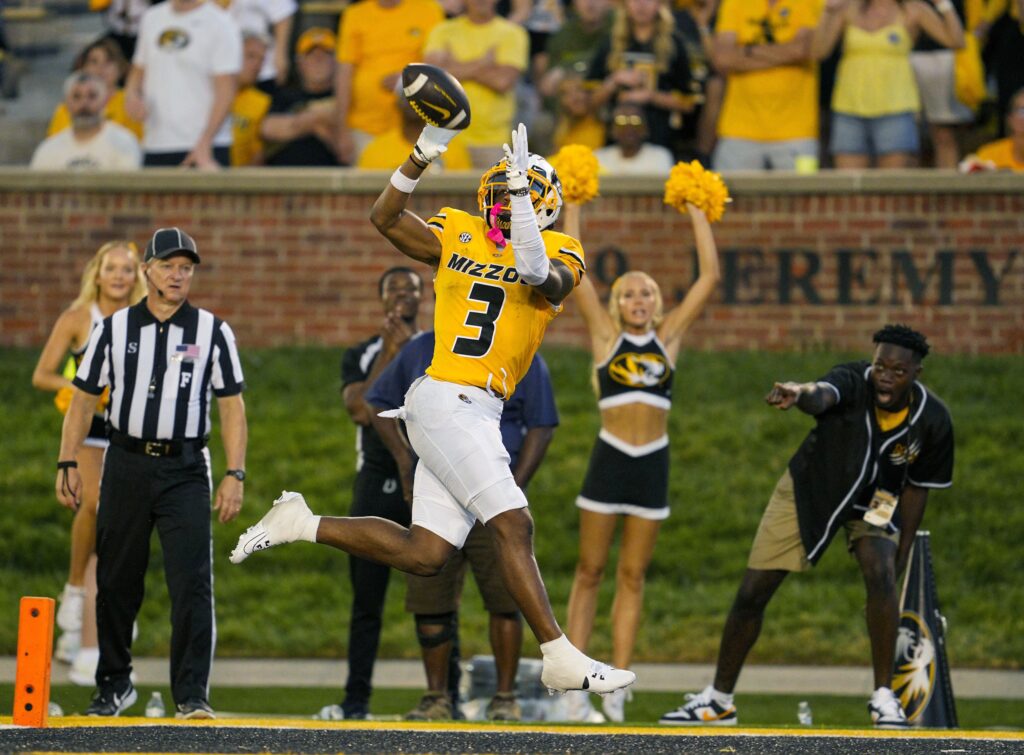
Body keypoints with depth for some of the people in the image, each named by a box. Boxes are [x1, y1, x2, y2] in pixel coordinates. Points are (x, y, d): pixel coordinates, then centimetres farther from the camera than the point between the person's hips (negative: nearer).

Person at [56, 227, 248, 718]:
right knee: (116, 581, 6)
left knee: (192, 581, -12)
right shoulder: (114, 329, 7)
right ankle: (114, 686, 20)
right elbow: (84, 398, 9)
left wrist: (235, 475, -6)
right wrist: (67, 465, 0)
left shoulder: (213, 332, 4)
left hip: (185, 470, -1)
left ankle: (191, 695, -12)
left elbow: (231, 406, 3)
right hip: (126, 465, 2)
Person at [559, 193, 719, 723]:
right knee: (590, 571, 2)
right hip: (610, 458, -2)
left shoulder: (669, 336, 8)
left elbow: (710, 275, 8)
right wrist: (572, 209, 0)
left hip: (653, 463, 2)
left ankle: (617, 688, 6)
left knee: (633, 576, 6)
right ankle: (575, 688, 2)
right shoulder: (606, 335, 3)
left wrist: (697, 215, 8)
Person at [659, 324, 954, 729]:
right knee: (752, 592, -2)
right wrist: (800, 394, -78)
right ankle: (718, 700, 16)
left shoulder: (932, 419, -21)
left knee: (881, 573, -28)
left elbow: (918, 487, -5)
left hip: (873, 504, 1)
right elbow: (823, 395, -55)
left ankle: (884, 697, -18)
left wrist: (903, 552, -2)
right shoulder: (852, 381, -30)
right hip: (809, 487, -1)